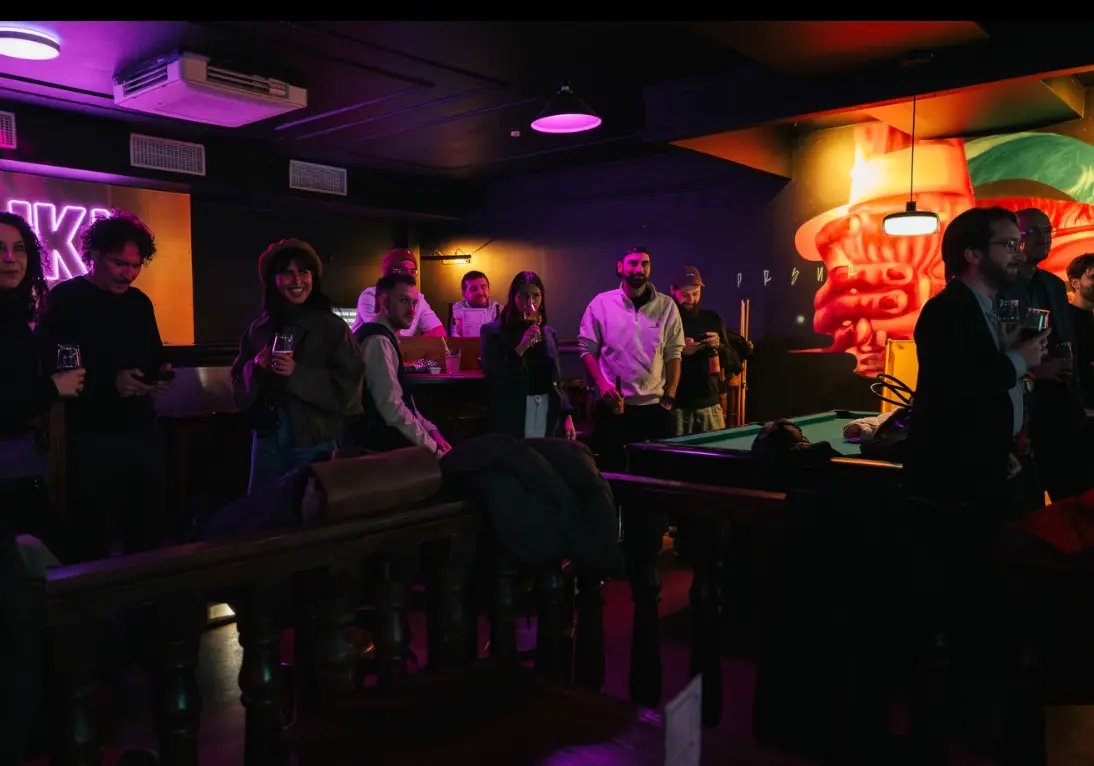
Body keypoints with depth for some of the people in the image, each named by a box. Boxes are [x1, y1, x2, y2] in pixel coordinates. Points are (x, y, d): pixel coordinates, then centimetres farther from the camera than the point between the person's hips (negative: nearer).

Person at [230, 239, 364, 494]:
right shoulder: (259, 328, 3)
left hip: (314, 443, -3)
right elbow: (239, 388, 8)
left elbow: (348, 391, -12)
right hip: (267, 439, 3)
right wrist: (255, 367, -13)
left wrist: (297, 374, -20)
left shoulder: (333, 328, -7)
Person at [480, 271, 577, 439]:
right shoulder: (493, 331, -3)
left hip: (549, 417, 4)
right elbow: (492, 377, -12)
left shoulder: (549, 333, 12)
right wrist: (521, 348, -19)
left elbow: (557, 379, 15)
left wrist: (567, 416, 8)